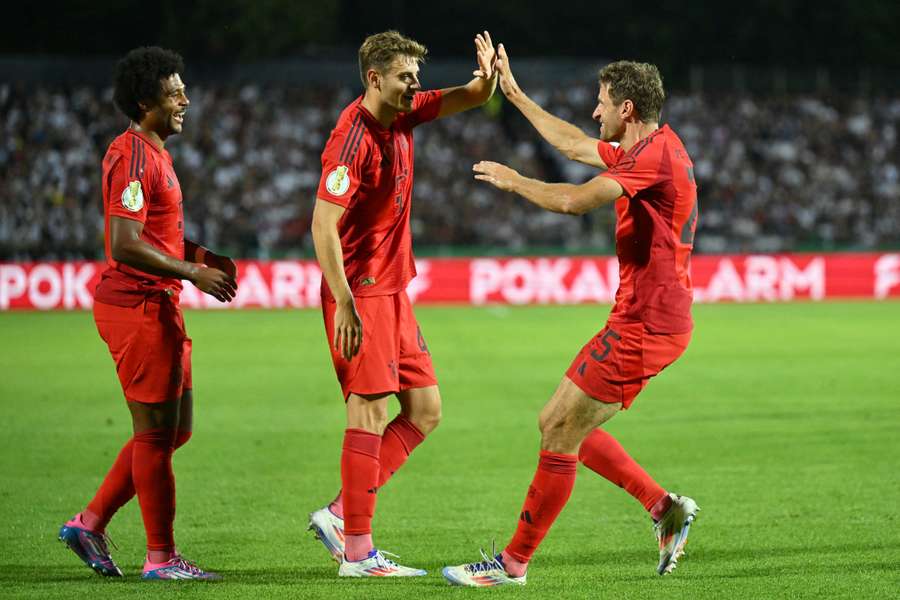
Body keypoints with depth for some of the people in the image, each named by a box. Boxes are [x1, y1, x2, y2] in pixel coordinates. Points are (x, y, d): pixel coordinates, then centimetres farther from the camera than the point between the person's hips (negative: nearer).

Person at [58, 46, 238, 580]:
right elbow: (125, 245, -23)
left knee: (174, 430, 13)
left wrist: (204, 256, 14)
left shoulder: (155, 153, 17)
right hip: (136, 305, -10)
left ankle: (90, 523, 18)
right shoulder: (133, 157, -15)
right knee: (157, 432, -4)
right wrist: (193, 273, -21)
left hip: (159, 306, 10)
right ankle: (161, 557, 3)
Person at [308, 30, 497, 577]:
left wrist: (488, 76, -8)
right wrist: (345, 306, -26)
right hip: (361, 291, -9)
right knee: (369, 413, -8)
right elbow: (323, 226, -22)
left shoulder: (403, 116, 8)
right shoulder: (353, 138, -18)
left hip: (393, 290, 9)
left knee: (425, 410, 8)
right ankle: (357, 552, -3)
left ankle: (341, 513, 11)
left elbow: (473, 98, 17)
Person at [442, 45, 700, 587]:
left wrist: (512, 180, -11)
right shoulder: (645, 149, 14)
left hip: (643, 326, -10)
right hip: (646, 321, 10)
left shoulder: (656, 155, -18)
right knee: (561, 427, 14)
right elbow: (573, 144, 29)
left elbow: (574, 201, -28)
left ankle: (514, 563, 3)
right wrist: (515, 94, 33)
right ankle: (665, 506, 14)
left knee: (561, 432, -5)